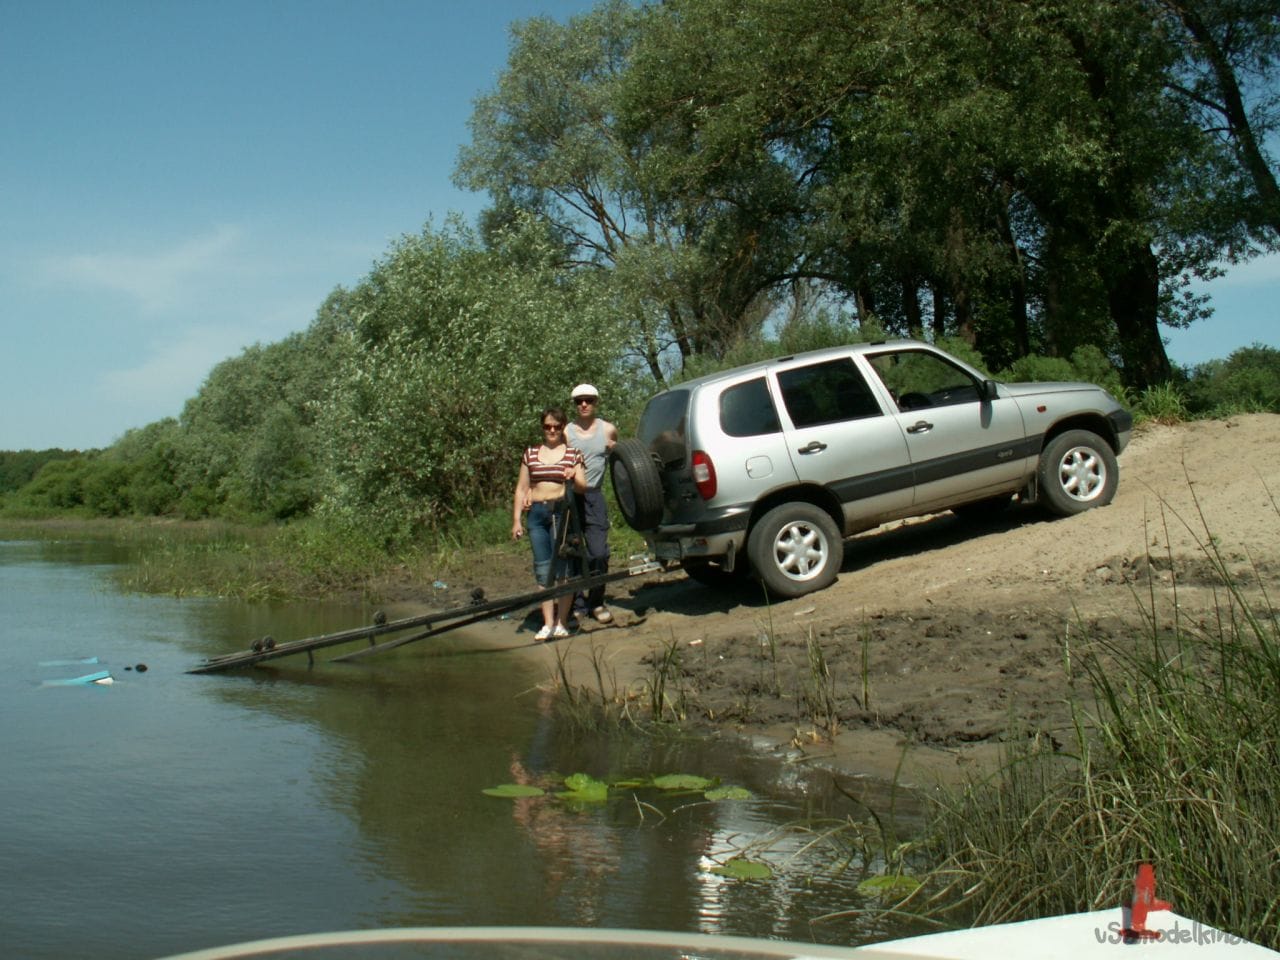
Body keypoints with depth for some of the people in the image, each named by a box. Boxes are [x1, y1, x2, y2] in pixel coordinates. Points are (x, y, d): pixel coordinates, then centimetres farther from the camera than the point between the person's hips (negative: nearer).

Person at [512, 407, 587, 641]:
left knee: (563, 568, -4)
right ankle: (547, 623, 5)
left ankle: (561, 623, 2)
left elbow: (583, 487, 4)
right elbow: (521, 488, 13)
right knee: (542, 569, 2)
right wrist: (516, 520, 6)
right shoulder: (530, 453, 14)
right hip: (537, 513, 2)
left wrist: (574, 477, -19)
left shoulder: (573, 453, 8)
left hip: (563, 511, -2)